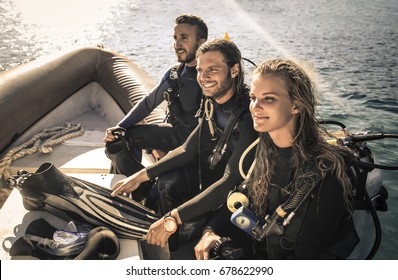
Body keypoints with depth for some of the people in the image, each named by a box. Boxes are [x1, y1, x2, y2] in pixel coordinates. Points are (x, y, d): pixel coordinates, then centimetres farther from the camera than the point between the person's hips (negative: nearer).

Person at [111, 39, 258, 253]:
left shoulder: (248, 117, -27)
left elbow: (230, 183, -31)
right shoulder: (214, 106, 1)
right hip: (205, 191, 8)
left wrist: (173, 219, -33)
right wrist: (141, 176, 3)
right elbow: (188, 151, 9)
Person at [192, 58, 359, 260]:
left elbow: (309, 254, -21)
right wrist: (212, 230, -7)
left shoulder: (325, 172, -25)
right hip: (261, 249, 5)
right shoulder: (265, 148, -5)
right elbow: (244, 202, 7)